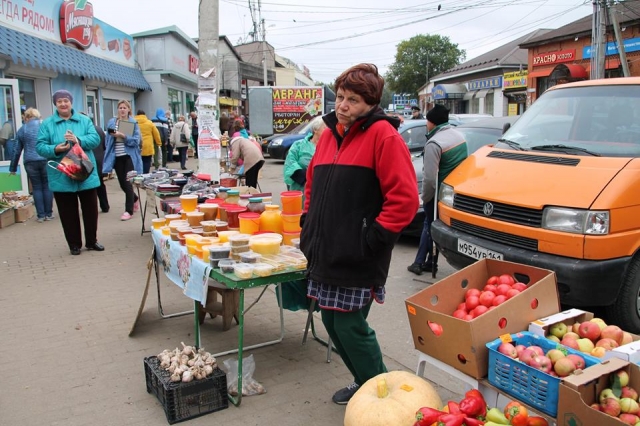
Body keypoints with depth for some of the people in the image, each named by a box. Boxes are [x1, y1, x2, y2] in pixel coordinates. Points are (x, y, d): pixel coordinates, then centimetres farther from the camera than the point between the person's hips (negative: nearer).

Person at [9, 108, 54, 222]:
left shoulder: (22, 129, 10)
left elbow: (17, 150, 13)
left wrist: (13, 168, 20)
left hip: (30, 162, 1)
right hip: (46, 160, -1)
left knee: (37, 188, 8)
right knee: (47, 186, 6)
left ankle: (41, 215, 7)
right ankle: (49, 214, 8)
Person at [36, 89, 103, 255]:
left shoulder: (85, 120, 6)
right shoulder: (47, 123, 3)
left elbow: (95, 139, -5)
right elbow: (40, 146, -3)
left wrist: (78, 140, -22)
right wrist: (55, 149, -22)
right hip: (61, 177, -1)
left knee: (90, 209, 8)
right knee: (68, 213, 7)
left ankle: (92, 241, 24)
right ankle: (74, 244, 19)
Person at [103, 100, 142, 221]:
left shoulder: (133, 123, -3)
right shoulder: (112, 122, 5)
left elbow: (136, 140, -12)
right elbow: (108, 140, 10)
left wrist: (123, 136, -24)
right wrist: (109, 155, 3)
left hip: (129, 156, -4)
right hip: (117, 157, 4)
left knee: (128, 183, -3)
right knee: (122, 183, 11)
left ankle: (129, 210, 6)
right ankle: (135, 199, 38)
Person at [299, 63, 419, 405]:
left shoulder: (383, 136, -13)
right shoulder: (330, 133, 12)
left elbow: (404, 199, -18)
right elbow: (313, 182, 23)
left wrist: (371, 239, -18)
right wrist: (309, 225, 14)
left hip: (356, 260, -8)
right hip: (325, 254, 8)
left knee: (350, 327, -1)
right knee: (331, 321, 16)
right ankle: (362, 381, 38)